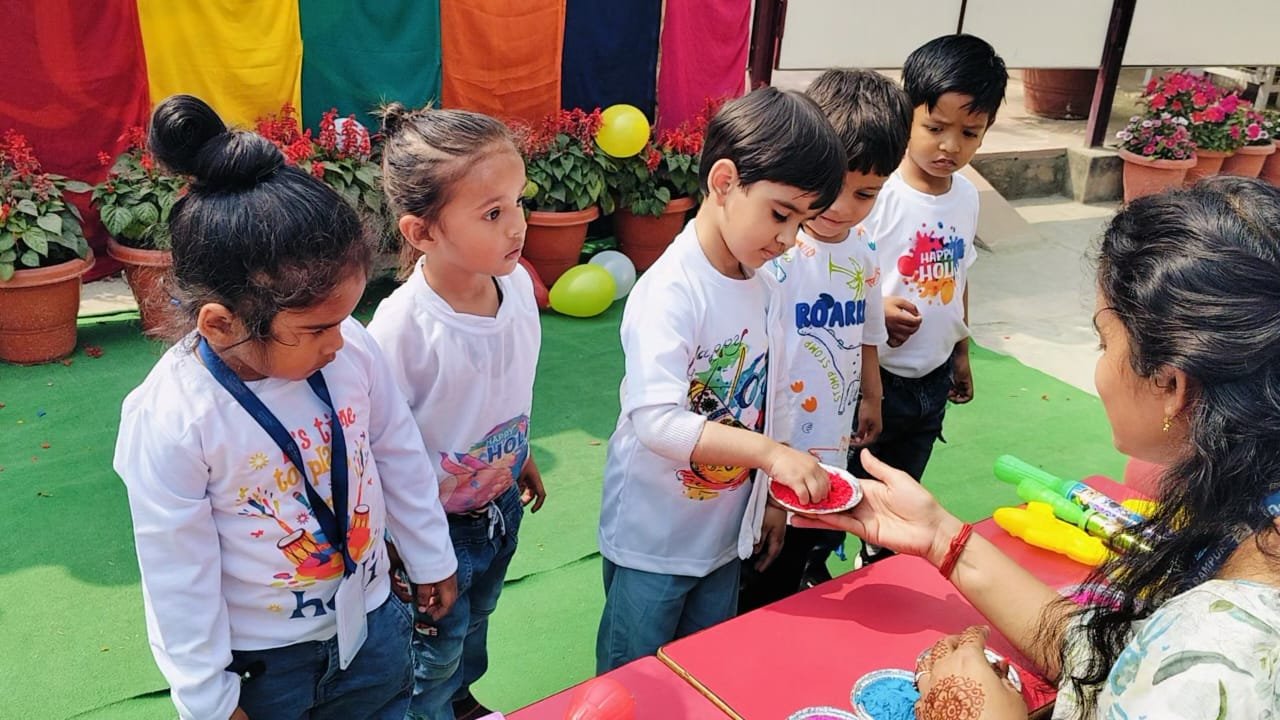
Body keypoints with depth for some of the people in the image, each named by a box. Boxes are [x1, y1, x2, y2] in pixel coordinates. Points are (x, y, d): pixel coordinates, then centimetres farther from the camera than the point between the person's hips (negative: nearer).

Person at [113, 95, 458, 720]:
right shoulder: (169, 420, -27)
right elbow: (178, 573, -17)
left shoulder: (352, 349, -18)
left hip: (370, 627, 4)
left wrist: (430, 558, 10)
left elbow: (400, 455, -2)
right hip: (261, 664, -3)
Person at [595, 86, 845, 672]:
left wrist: (769, 497, 13)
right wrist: (772, 454, -36)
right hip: (652, 536, -7)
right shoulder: (672, 290, -24)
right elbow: (655, 421, -33)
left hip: (726, 530, 7)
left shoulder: (760, 284, 0)